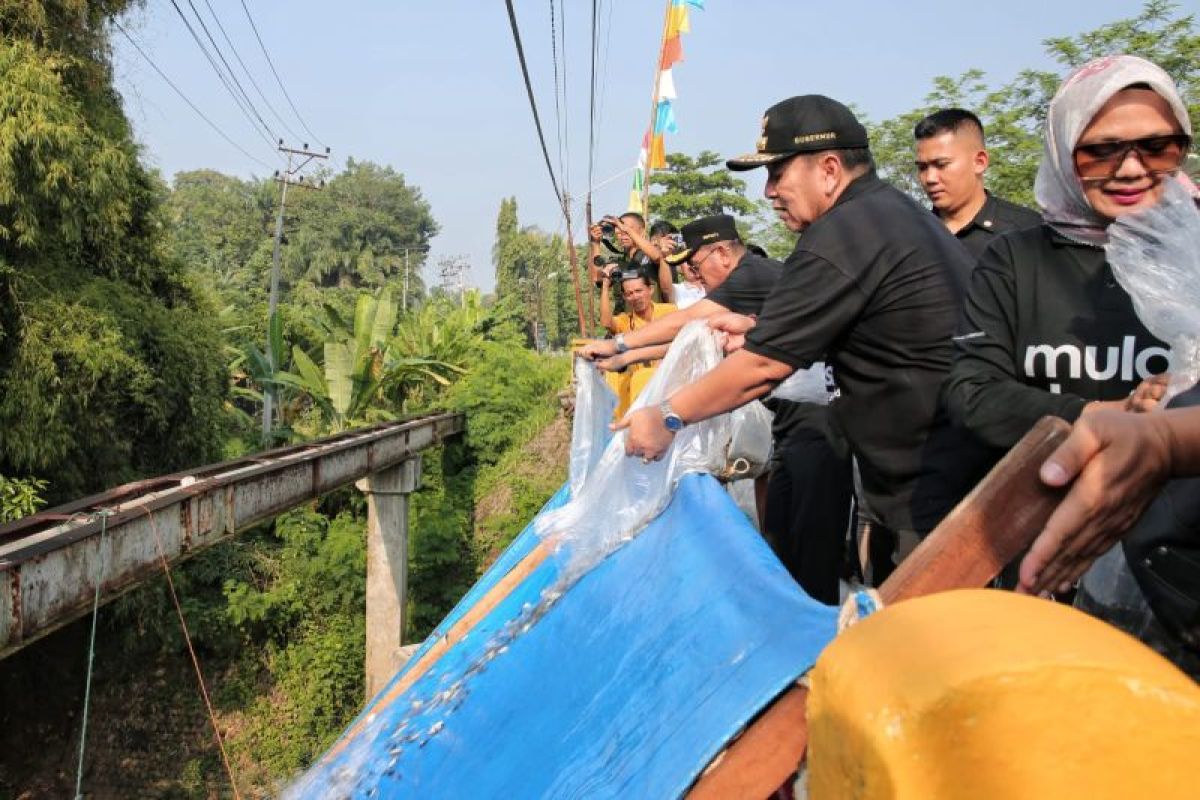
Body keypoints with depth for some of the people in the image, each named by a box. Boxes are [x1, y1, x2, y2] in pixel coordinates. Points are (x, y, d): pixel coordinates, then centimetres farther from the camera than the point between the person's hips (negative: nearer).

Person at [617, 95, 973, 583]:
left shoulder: (841, 239, -20)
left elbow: (765, 366, -18)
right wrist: (762, 330, 14)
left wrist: (667, 418, -8)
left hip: (925, 495, -10)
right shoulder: (898, 210, 13)